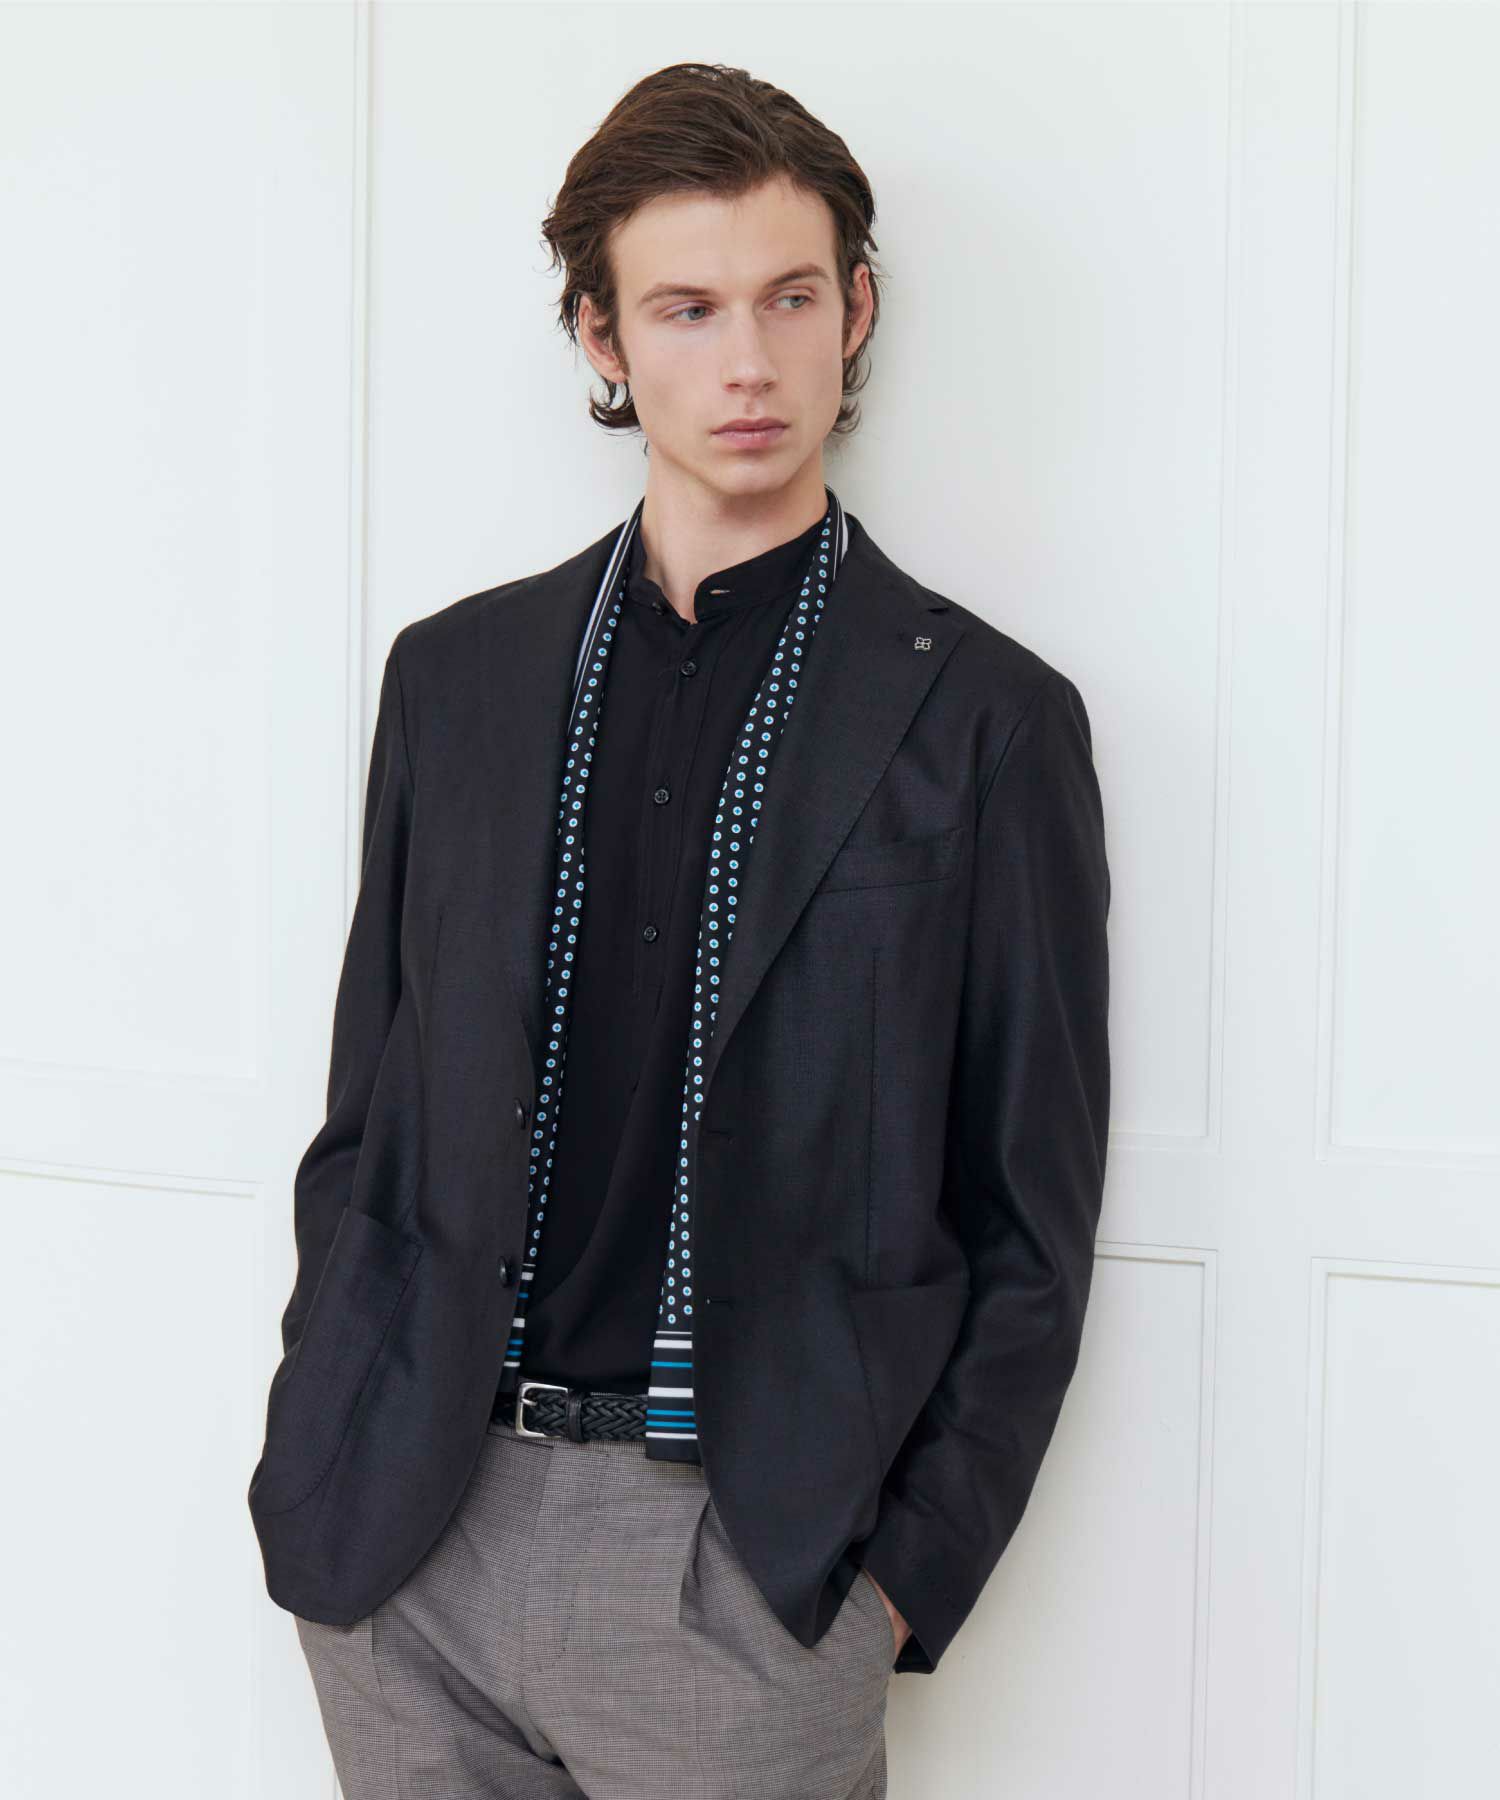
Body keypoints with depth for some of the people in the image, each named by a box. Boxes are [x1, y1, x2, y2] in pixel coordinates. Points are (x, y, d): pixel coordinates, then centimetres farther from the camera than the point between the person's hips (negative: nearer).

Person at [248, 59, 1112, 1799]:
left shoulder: (982, 716, -3)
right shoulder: (457, 673, 7)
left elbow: (1032, 1217, -2)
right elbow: (365, 1116, 10)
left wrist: (908, 1572, -6)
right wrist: (321, 1461, 4)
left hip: (748, 1560, -3)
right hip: (405, 1533, 3)